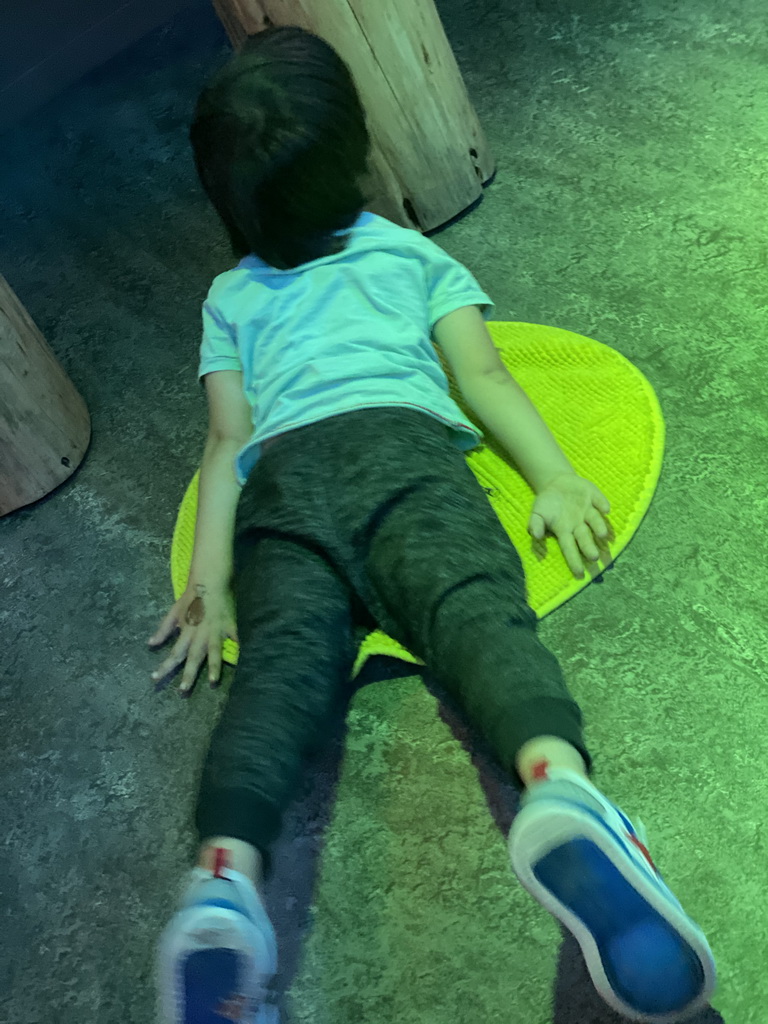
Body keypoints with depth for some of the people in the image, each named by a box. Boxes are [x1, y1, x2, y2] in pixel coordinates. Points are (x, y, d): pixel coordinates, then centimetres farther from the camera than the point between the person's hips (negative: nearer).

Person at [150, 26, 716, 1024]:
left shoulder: (231, 297, 33)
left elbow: (230, 438, 19)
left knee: (281, 665, -18)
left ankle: (225, 875, -46)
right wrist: (554, 476, 5)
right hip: (401, 444, -1)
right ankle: (558, 784, -56)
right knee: (476, 607, -25)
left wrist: (210, 579, 11)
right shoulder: (414, 253, 31)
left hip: (281, 480, 2)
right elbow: (482, 377, 15)